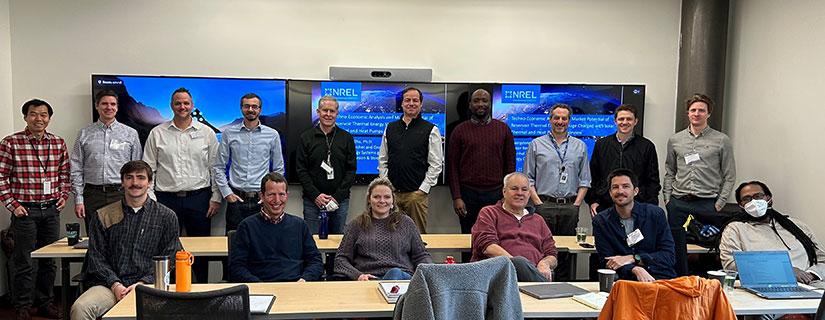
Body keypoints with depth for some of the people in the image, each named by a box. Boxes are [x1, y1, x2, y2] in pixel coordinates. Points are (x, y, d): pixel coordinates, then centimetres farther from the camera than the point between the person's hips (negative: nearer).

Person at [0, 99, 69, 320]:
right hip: (25, 210, -4)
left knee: (49, 260, 12)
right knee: (23, 262, 4)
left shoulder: (58, 143, 6)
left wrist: (63, 196, 5)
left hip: (51, 210, 4)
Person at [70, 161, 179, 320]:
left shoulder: (167, 217, 10)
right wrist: (115, 285, -7)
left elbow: (167, 259, 6)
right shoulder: (103, 216, 14)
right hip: (108, 285, 2)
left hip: (146, 285, -2)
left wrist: (142, 283, -8)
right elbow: (96, 257, 8)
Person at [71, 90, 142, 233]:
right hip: (93, 194, 1)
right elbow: (76, 169, 7)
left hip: (121, 194, -1)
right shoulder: (84, 134, 9)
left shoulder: (131, 133, 7)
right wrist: (79, 200, 0)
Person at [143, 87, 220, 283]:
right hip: (167, 199, 0)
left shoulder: (207, 133, 6)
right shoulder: (157, 133, 7)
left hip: (199, 198, 0)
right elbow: (148, 169, 6)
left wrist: (216, 198, 0)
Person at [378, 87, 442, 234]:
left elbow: (436, 165, -2)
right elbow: (382, 161, 15)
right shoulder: (390, 128, 12)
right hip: (391, 193, 3)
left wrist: (423, 189, -9)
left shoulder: (430, 130, 1)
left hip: (416, 194, -3)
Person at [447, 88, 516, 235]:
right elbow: (452, 165, 2)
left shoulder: (503, 129, 6)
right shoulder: (460, 130, 3)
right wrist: (456, 197, -5)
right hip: (468, 193, 0)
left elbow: (510, 162, 7)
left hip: (495, 193, 1)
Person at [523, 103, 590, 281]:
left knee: (566, 251, 4)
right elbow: (528, 178, 5)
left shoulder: (580, 146, 12)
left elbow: (584, 180, 12)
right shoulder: (536, 145, 7)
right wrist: (538, 202, -5)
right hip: (544, 205, -2)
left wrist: (577, 203, 1)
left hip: (570, 207, 2)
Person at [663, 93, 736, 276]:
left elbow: (729, 176, 4)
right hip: (678, 203, 3)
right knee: (678, 248, 6)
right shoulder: (675, 140, 11)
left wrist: (719, 203, -4)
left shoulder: (721, 141, 4)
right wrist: (667, 197, 7)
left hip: (707, 204, -2)